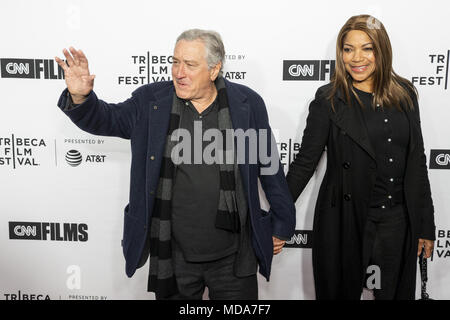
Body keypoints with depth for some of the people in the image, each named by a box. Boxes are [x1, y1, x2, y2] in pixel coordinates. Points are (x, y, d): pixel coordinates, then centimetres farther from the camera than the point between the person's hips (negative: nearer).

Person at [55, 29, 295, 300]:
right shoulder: (151, 101, -3)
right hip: (173, 255, 1)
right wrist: (80, 97, -17)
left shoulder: (247, 104, -4)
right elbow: (106, 119, 6)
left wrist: (282, 224, 9)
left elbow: (270, 166, 3)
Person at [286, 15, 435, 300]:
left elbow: (417, 162, 8)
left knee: (396, 292, 14)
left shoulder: (404, 95, 4)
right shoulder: (329, 100, -6)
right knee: (341, 291, 12)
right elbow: (305, 162, -5)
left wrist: (426, 225, 10)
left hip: (397, 222, 3)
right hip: (345, 221, -3)